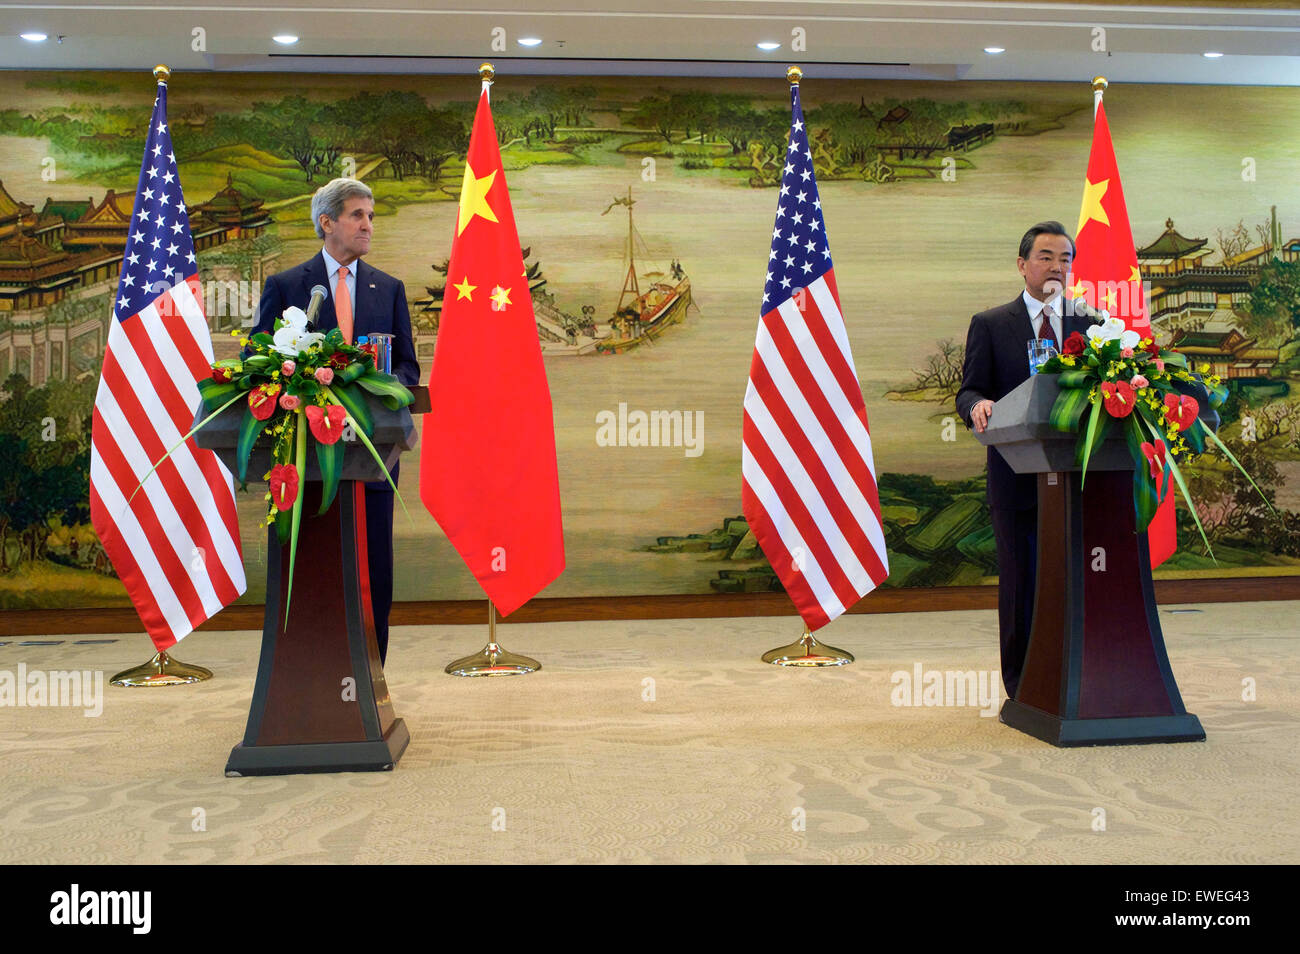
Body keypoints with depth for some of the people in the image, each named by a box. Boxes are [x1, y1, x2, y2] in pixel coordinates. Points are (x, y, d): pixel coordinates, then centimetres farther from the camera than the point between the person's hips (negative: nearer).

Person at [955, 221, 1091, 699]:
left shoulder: (1089, 325, 13)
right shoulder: (989, 324, 6)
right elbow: (969, 391, 1)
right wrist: (977, 405, -23)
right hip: (1017, 476, -2)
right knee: (1020, 579, 4)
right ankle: (1021, 685, 15)